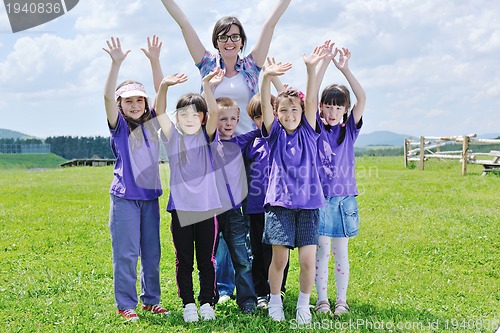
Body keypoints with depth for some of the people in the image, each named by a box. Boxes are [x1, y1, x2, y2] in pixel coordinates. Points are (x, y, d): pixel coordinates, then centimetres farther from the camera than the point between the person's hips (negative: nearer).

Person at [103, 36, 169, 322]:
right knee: (126, 254, -2)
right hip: (125, 197, -4)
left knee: (152, 252, 11)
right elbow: (108, 97, -17)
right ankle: (126, 305, 7)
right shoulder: (119, 126, -3)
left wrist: (154, 61, -11)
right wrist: (117, 63, -29)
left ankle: (151, 300, 23)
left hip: (150, 195, 4)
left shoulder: (152, 122, 8)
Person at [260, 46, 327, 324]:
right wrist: (267, 77, -29)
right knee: (279, 258, -1)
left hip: (308, 203, 1)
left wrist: (312, 69, -23)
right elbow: (265, 104, -11)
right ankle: (275, 301, 22)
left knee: (308, 260, -3)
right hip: (280, 202, -1)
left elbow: (312, 101, -8)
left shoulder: (308, 133, 5)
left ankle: (304, 304, 17)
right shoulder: (275, 134, 4)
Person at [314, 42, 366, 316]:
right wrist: (324, 64, -18)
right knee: (322, 250, 2)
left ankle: (341, 300, 15)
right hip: (319, 197, -1)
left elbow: (362, 99, -10)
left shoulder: (349, 130, 4)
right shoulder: (317, 128, 1)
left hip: (344, 198, 1)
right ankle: (321, 299, 11)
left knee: (341, 252, 7)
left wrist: (345, 69, -18)